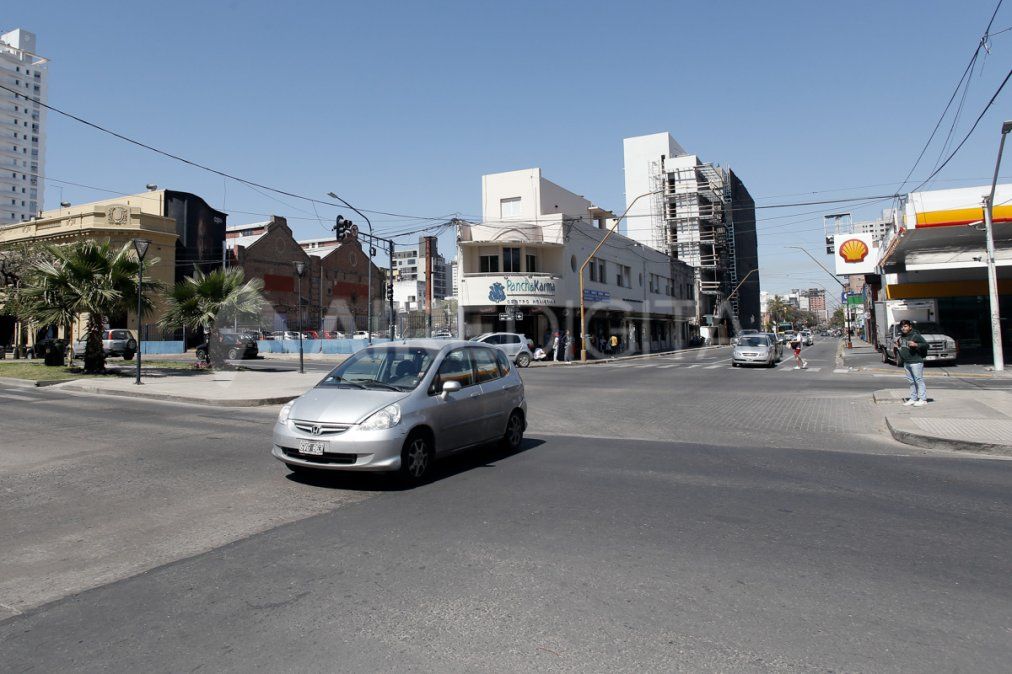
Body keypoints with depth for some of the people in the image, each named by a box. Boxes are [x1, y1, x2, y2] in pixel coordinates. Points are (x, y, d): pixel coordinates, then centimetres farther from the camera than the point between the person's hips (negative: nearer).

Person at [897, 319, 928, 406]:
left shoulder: (915, 336, -10)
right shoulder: (901, 337, 13)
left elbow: (926, 344, -12)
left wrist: (915, 344, -24)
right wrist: (897, 345, 7)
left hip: (916, 362, -8)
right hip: (906, 363, 8)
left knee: (919, 380, -5)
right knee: (911, 381, 12)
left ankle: (923, 399, -2)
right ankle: (913, 398, 18)